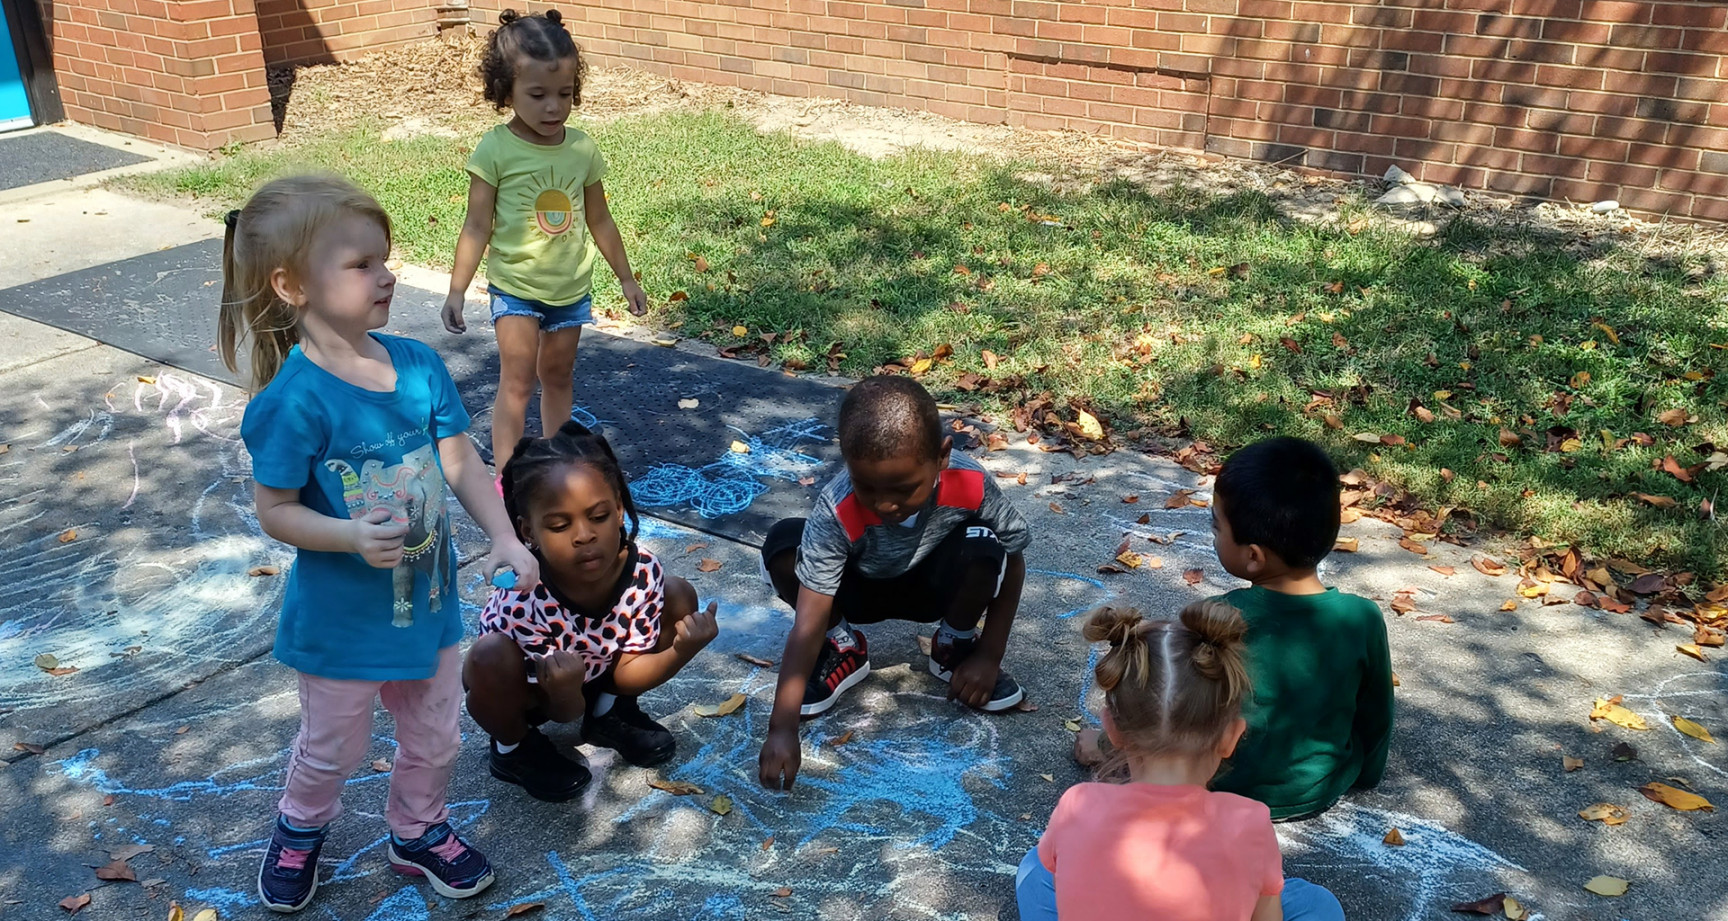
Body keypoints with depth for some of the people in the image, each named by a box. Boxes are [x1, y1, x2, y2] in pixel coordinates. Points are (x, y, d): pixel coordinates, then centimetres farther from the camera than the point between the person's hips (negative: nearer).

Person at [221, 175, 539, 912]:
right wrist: (353, 537, -33)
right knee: (333, 748, 21)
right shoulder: (295, 400, -25)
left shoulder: (419, 366, -10)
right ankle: (300, 830, 52)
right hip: (341, 622, -4)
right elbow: (274, 511, -18)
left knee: (434, 739, 23)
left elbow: (461, 464, -2)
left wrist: (504, 537, -13)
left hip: (428, 601, 5)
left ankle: (417, 832, 50)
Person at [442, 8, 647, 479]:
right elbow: (477, 227, -10)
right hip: (515, 288, -4)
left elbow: (599, 220, 9)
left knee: (557, 375, 16)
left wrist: (627, 279, 14)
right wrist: (456, 290, -14)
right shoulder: (495, 150, -14)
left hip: (573, 289, 4)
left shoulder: (582, 149, -3)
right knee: (517, 379, -5)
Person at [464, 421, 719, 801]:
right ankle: (515, 748, -1)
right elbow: (566, 715, -26)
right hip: (533, 688, -4)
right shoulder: (523, 601, -37)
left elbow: (629, 672, -16)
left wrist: (681, 650, -35)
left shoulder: (642, 570, -28)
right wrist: (566, 694, -49)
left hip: (599, 673, 4)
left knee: (678, 595, -13)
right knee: (491, 655, -37)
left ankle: (609, 712, 10)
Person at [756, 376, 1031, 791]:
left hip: (934, 587, 1)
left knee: (982, 547, -33)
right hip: (861, 589, 0)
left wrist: (989, 655, -13)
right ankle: (843, 650, -2)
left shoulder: (971, 485, -32)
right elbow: (809, 622, -35)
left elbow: (1012, 561, -14)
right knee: (782, 545, -29)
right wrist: (783, 727, -40)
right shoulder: (836, 512, -35)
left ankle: (955, 646, -1)